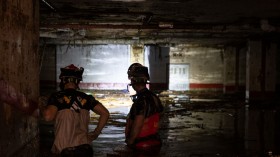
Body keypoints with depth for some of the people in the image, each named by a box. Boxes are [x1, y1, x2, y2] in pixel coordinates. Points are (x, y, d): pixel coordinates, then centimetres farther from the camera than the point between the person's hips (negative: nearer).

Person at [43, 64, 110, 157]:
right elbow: (105, 113, 4)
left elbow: (48, 117, -18)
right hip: (85, 147, 4)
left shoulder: (57, 96, -4)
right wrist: (96, 133, 11)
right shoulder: (86, 98, 7)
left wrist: (42, 109, 4)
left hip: (66, 150, -4)